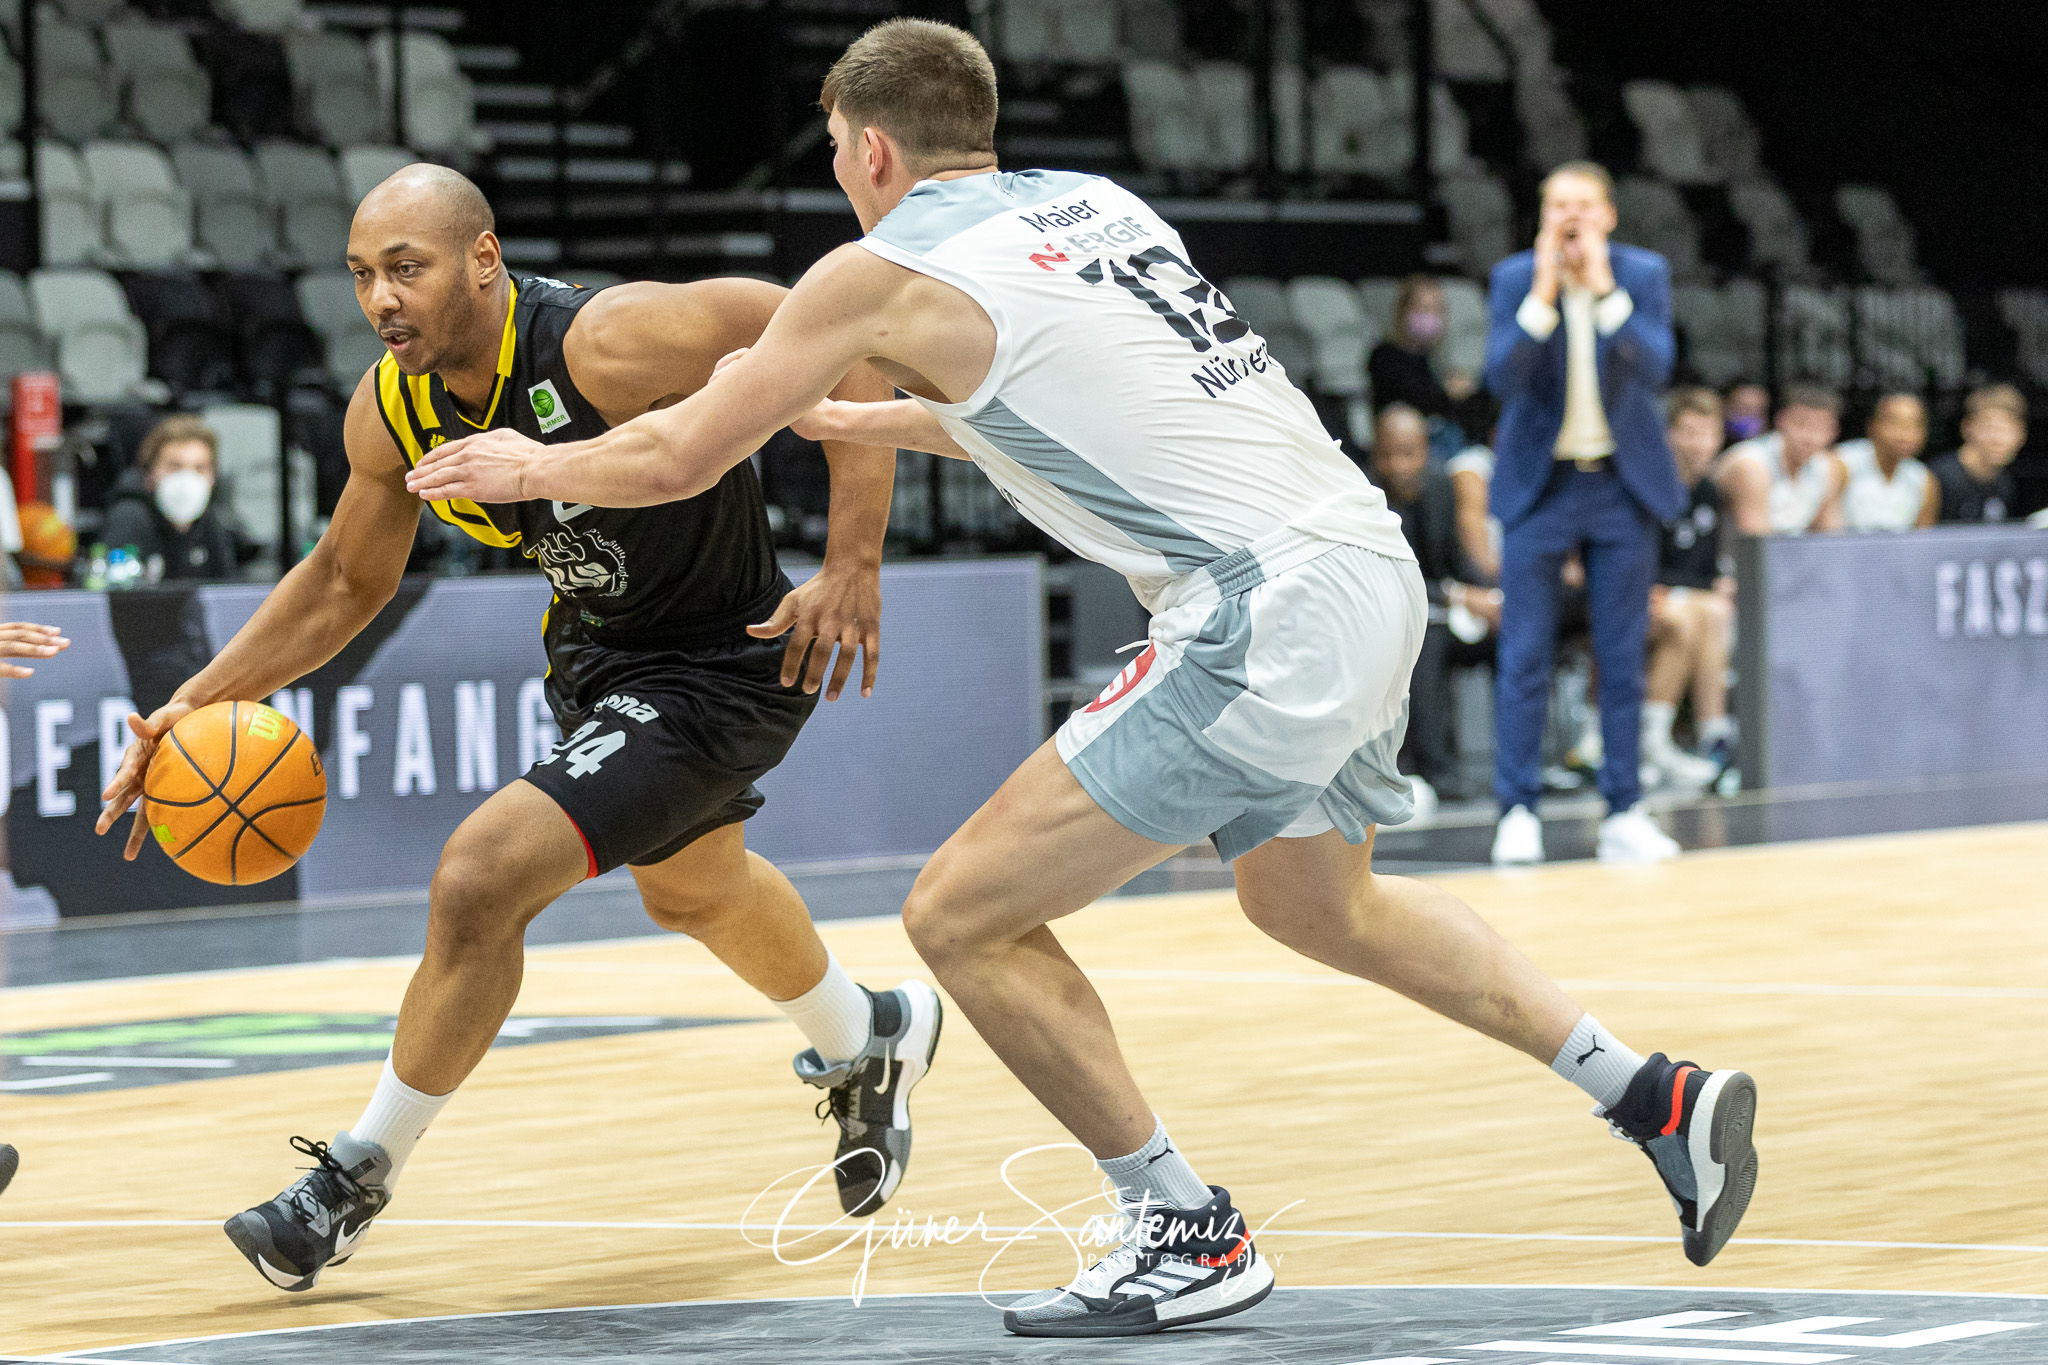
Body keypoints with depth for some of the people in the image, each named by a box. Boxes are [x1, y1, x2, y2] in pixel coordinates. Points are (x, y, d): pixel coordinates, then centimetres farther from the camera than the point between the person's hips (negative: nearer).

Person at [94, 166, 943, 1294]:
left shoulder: (608, 341, -33)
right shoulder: (390, 409, -11)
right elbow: (347, 578, 7)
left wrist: (852, 566, -31)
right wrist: (204, 697, -5)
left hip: (720, 670, -8)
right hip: (597, 652, 8)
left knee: (479, 881, -20)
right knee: (694, 889, 32)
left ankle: (359, 1178, -1)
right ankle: (869, 1041, 63)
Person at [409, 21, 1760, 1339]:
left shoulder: (886, 273, -3)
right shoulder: (1090, 204, 18)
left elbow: (679, 459, 7)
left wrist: (536, 465, 25)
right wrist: (851, 420, 45)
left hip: (1269, 622, -9)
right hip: (1373, 568, 9)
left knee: (966, 917, -1)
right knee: (1314, 899, 32)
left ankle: (1187, 1234, 5)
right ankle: (1657, 1096, 28)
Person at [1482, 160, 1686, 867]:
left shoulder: (1644, 274, -3)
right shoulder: (1515, 277, -4)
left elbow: (1654, 367, -16)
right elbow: (1503, 376, -15)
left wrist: (1604, 288, -24)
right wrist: (1544, 293, -25)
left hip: (1622, 485, 1)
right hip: (1539, 484, -1)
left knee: (1622, 657, 3)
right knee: (1525, 656, -4)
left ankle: (1624, 812, 7)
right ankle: (1517, 813, 0)